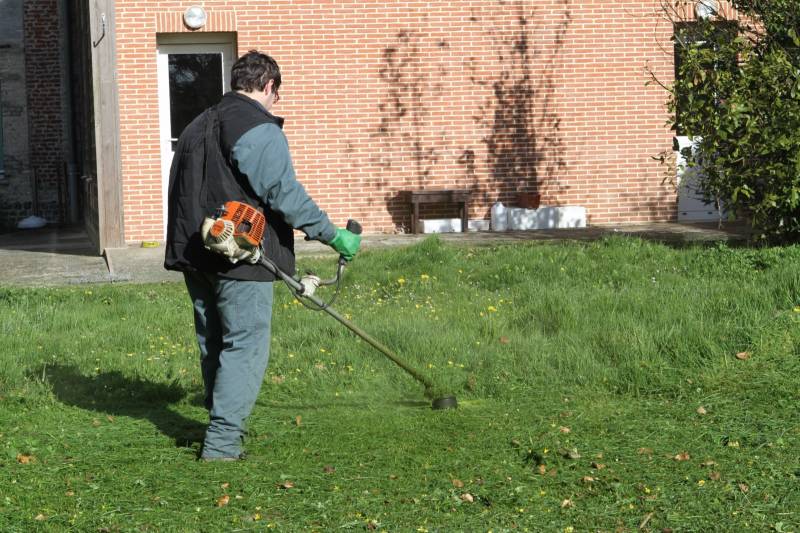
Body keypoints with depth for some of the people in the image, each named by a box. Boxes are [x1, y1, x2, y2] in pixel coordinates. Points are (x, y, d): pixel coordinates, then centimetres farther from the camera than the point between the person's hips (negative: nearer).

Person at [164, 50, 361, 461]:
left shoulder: (197, 127, 18)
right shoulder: (259, 129, -11)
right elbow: (284, 193, -17)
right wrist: (333, 235, -10)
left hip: (196, 255, 9)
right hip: (240, 257, -9)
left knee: (213, 344, 17)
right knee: (245, 347, -5)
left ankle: (221, 425, 26)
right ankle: (221, 442, -9)